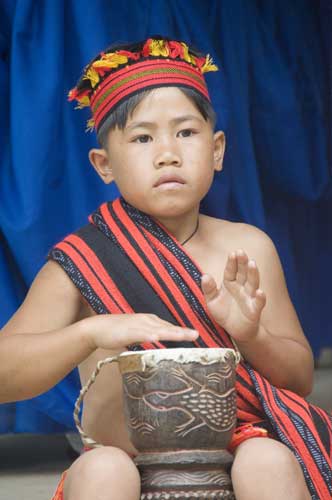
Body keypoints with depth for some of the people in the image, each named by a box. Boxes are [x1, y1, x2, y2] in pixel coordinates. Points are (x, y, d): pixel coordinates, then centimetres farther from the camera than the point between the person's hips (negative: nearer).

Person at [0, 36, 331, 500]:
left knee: (269, 462, -30)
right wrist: (92, 331, -27)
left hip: (235, 447, 2)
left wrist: (252, 335, -13)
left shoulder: (247, 248, 5)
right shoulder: (82, 263, -1)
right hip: (128, 456, -2)